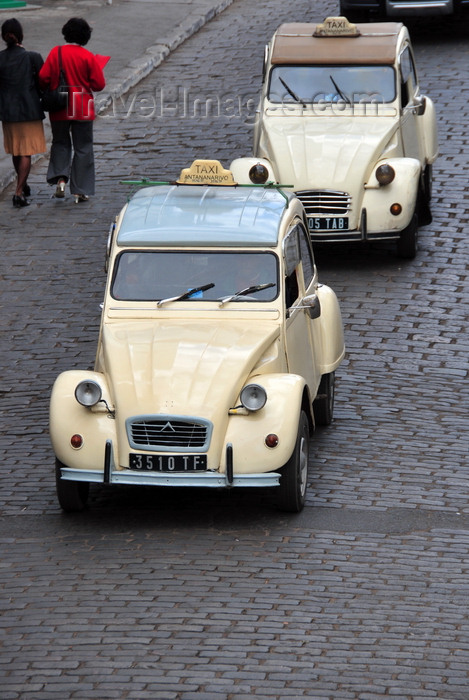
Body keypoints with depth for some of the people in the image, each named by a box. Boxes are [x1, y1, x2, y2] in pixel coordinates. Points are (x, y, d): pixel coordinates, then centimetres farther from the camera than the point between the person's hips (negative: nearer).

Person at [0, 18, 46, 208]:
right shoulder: (33, 57, -12)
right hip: (30, 110, -3)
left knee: (16, 151, 20)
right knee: (26, 153, 0)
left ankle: (23, 185, 36)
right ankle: (19, 192, -10)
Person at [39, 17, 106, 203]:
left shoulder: (56, 53, -6)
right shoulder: (88, 57, -9)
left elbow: (43, 78, -8)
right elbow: (99, 84, -9)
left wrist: (50, 90, 12)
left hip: (59, 110, 1)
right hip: (83, 109, -1)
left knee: (60, 143, 18)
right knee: (83, 147, 8)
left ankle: (60, 178, -5)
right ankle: (81, 191, 6)